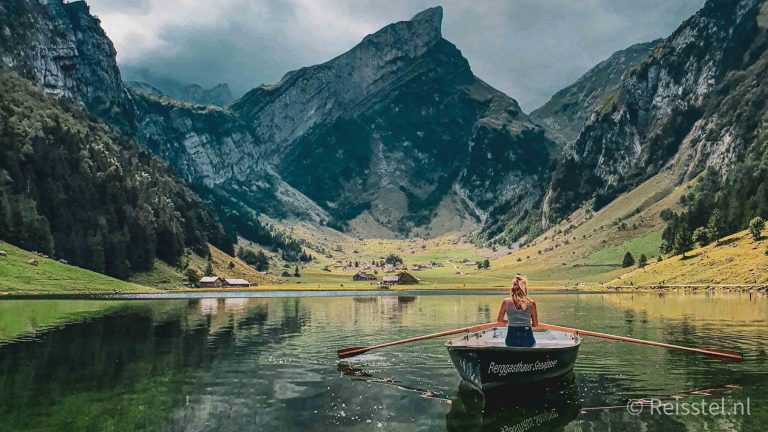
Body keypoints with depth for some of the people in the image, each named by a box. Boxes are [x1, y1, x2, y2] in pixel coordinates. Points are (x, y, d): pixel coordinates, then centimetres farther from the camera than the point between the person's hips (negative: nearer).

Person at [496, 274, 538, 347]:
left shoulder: (506, 302, -2)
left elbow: (499, 320, 9)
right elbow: (535, 324, 6)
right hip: (527, 338, -1)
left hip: (512, 338, 1)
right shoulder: (531, 303, -2)